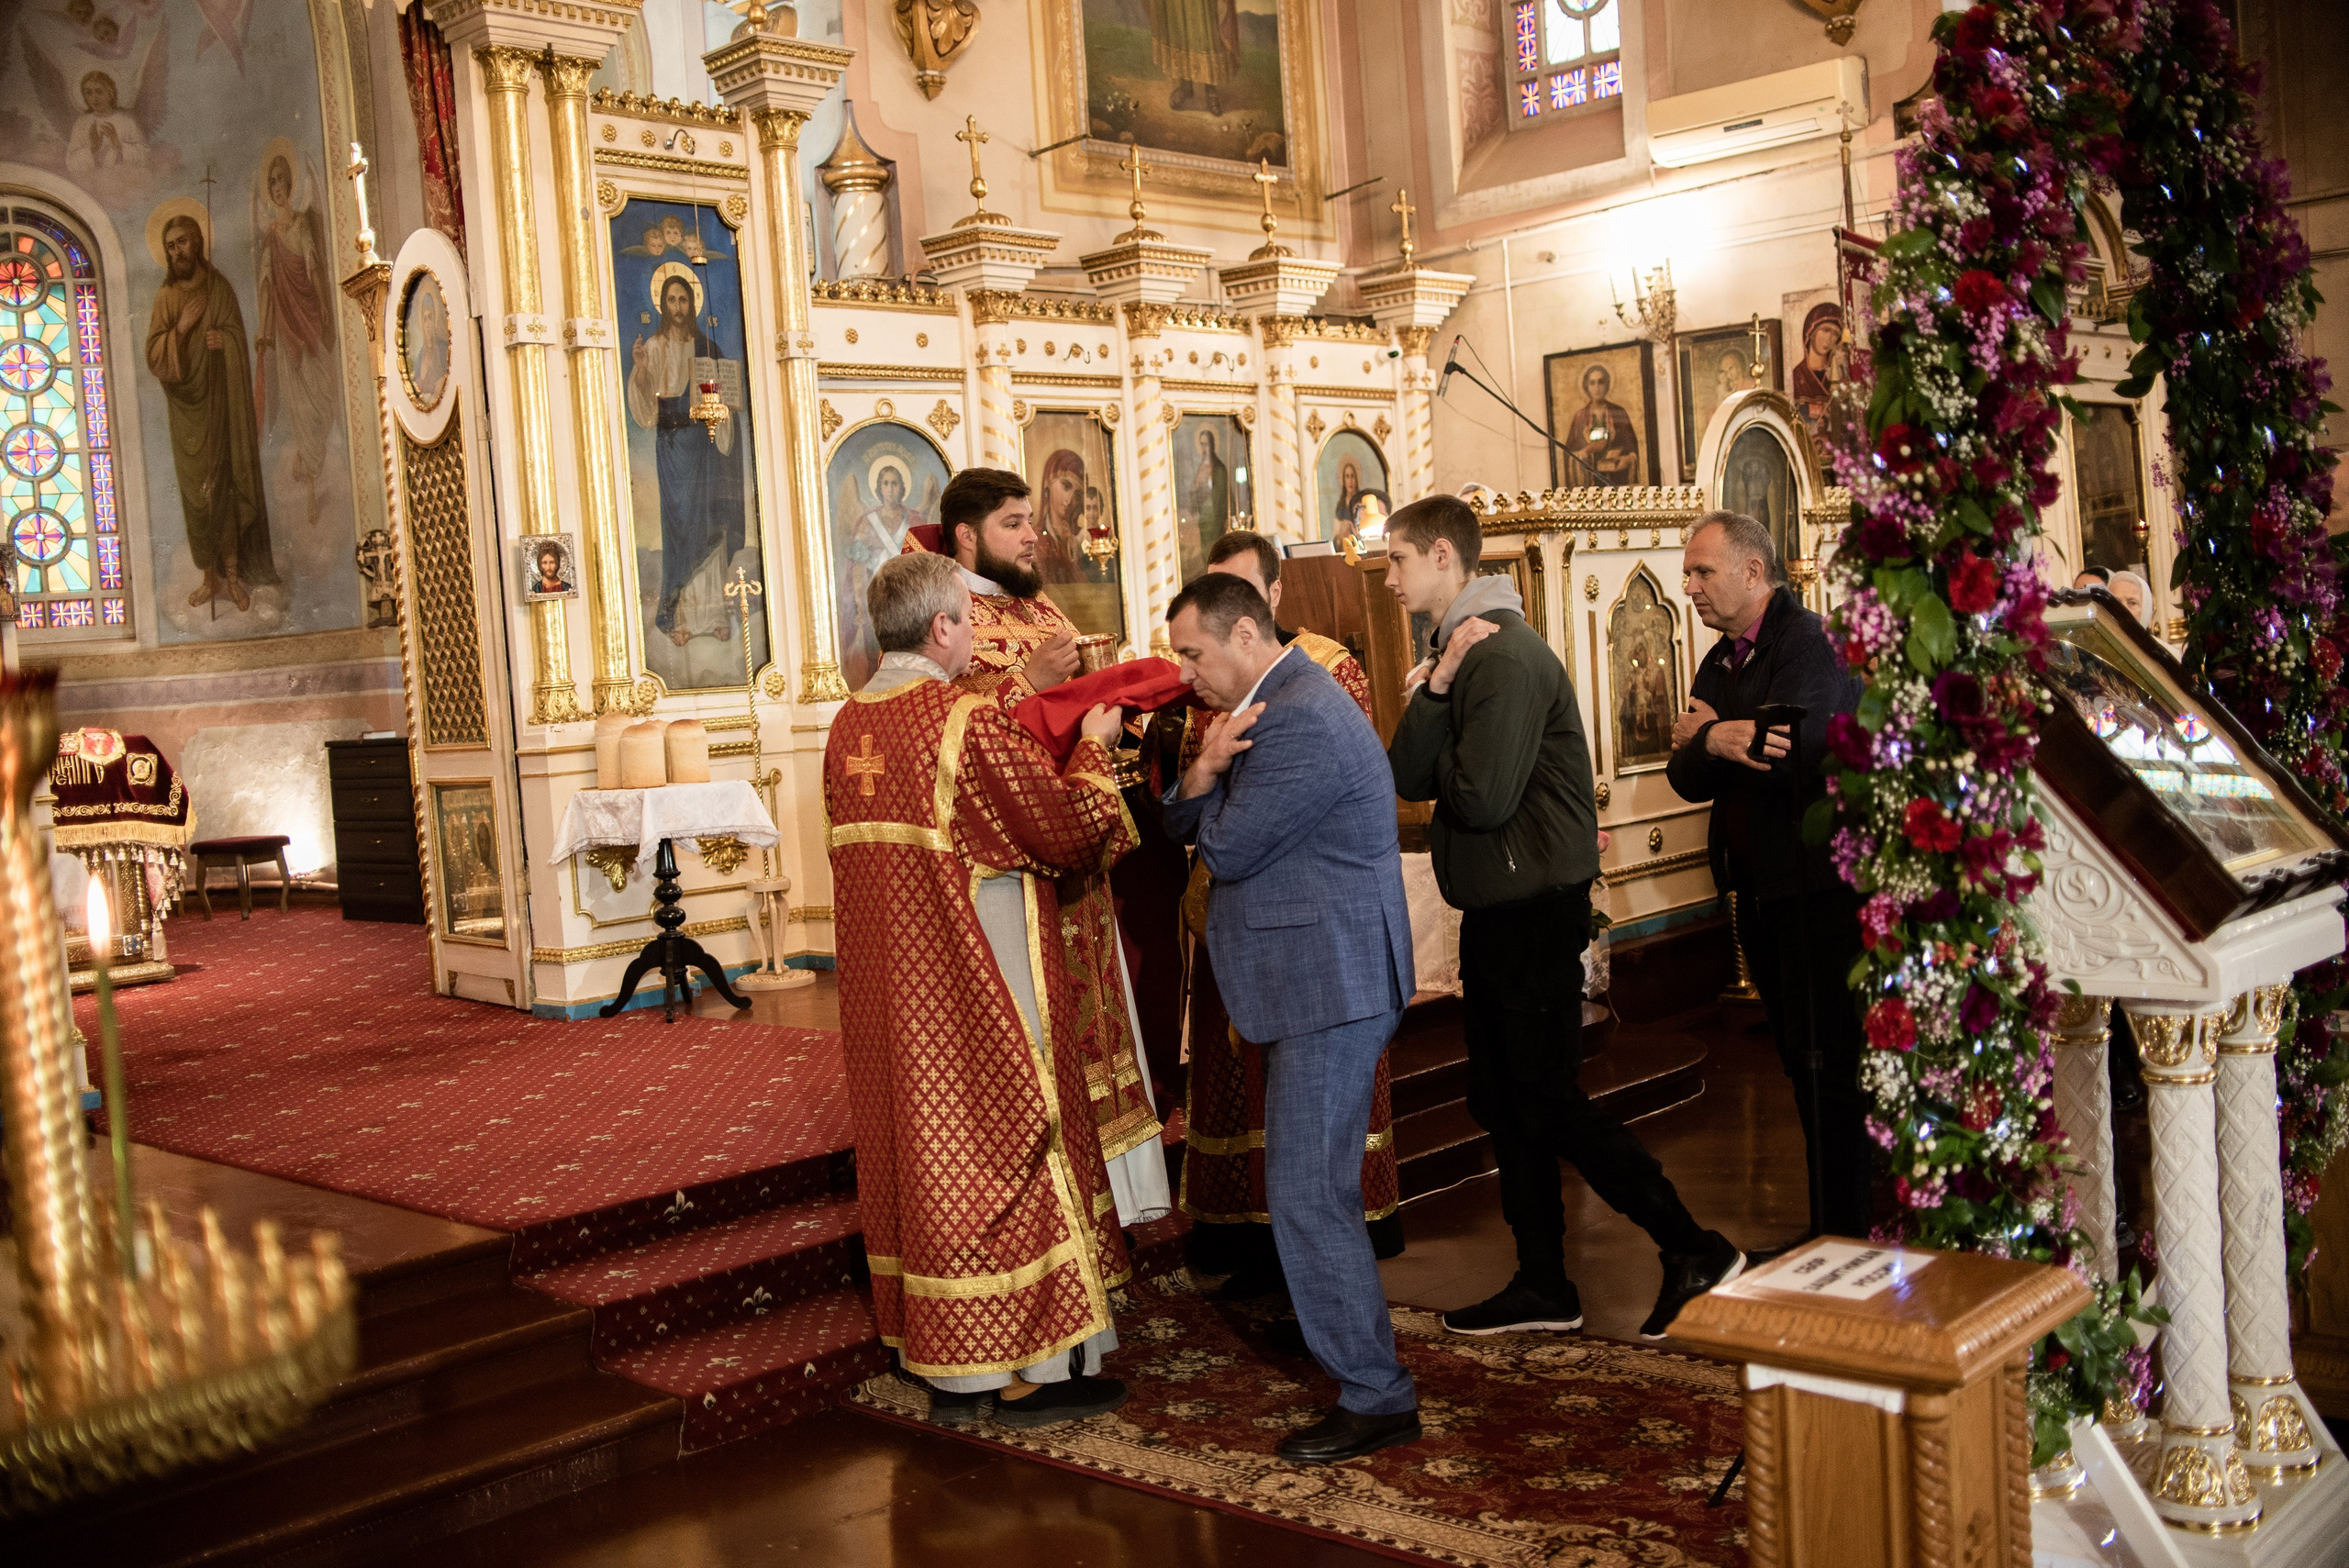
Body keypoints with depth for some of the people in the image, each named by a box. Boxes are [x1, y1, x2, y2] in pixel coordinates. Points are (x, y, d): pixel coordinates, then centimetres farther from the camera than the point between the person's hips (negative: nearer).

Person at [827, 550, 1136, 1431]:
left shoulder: (847, 727, 6)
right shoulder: (966, 722, -17)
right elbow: (1067, 827, -12)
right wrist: (1092, 748, 5)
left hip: (888, 986, 7)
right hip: (978, 987, -7)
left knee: (919, 1142, 13)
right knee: (1000, 1143, 3)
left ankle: (945, 1366, 21)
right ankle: (1031, 1368, 11)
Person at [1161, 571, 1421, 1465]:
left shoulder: (1301, 723, -21)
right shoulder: (1273, 706, 15)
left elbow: (1226, 849, -20)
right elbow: (1182, 827, 11)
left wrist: (1211, 769, -2)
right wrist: (1204, 772, -11)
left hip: (1330, 987, -11)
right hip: (1312, 982, 11)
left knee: (1308, 1193, -9)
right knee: (1307, 1183, 23)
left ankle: (1376, 1398, -1)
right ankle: (1343, 1343, 41)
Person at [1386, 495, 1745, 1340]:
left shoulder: (1505, 655, -17)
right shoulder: (1457, 651, 14)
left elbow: (1483, 798, -25)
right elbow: (1405, 777, 2)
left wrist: (1436, 767, -4)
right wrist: (1434, 691, -13)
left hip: (1534, 910, -10)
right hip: (1496, 912, 10)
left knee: (1547, 1103, -5)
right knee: (1502, 1103, 13)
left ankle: (1695, 1250, 4)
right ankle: (1543, 1285, 22)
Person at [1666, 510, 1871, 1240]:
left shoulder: (1812, 642, -12)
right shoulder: (1720, 662, 15)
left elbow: (1784, 749, -25)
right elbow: (1687, 778, 7)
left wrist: (1705, 736, -10)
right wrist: (1710, 746, -14)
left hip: (1820, 885, -9)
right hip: (1760, 890, 9)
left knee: (1833, 1068, -6)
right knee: (1804, 1066, 16)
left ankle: (1850, 1235, 2)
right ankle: (1830, 1226, 26)